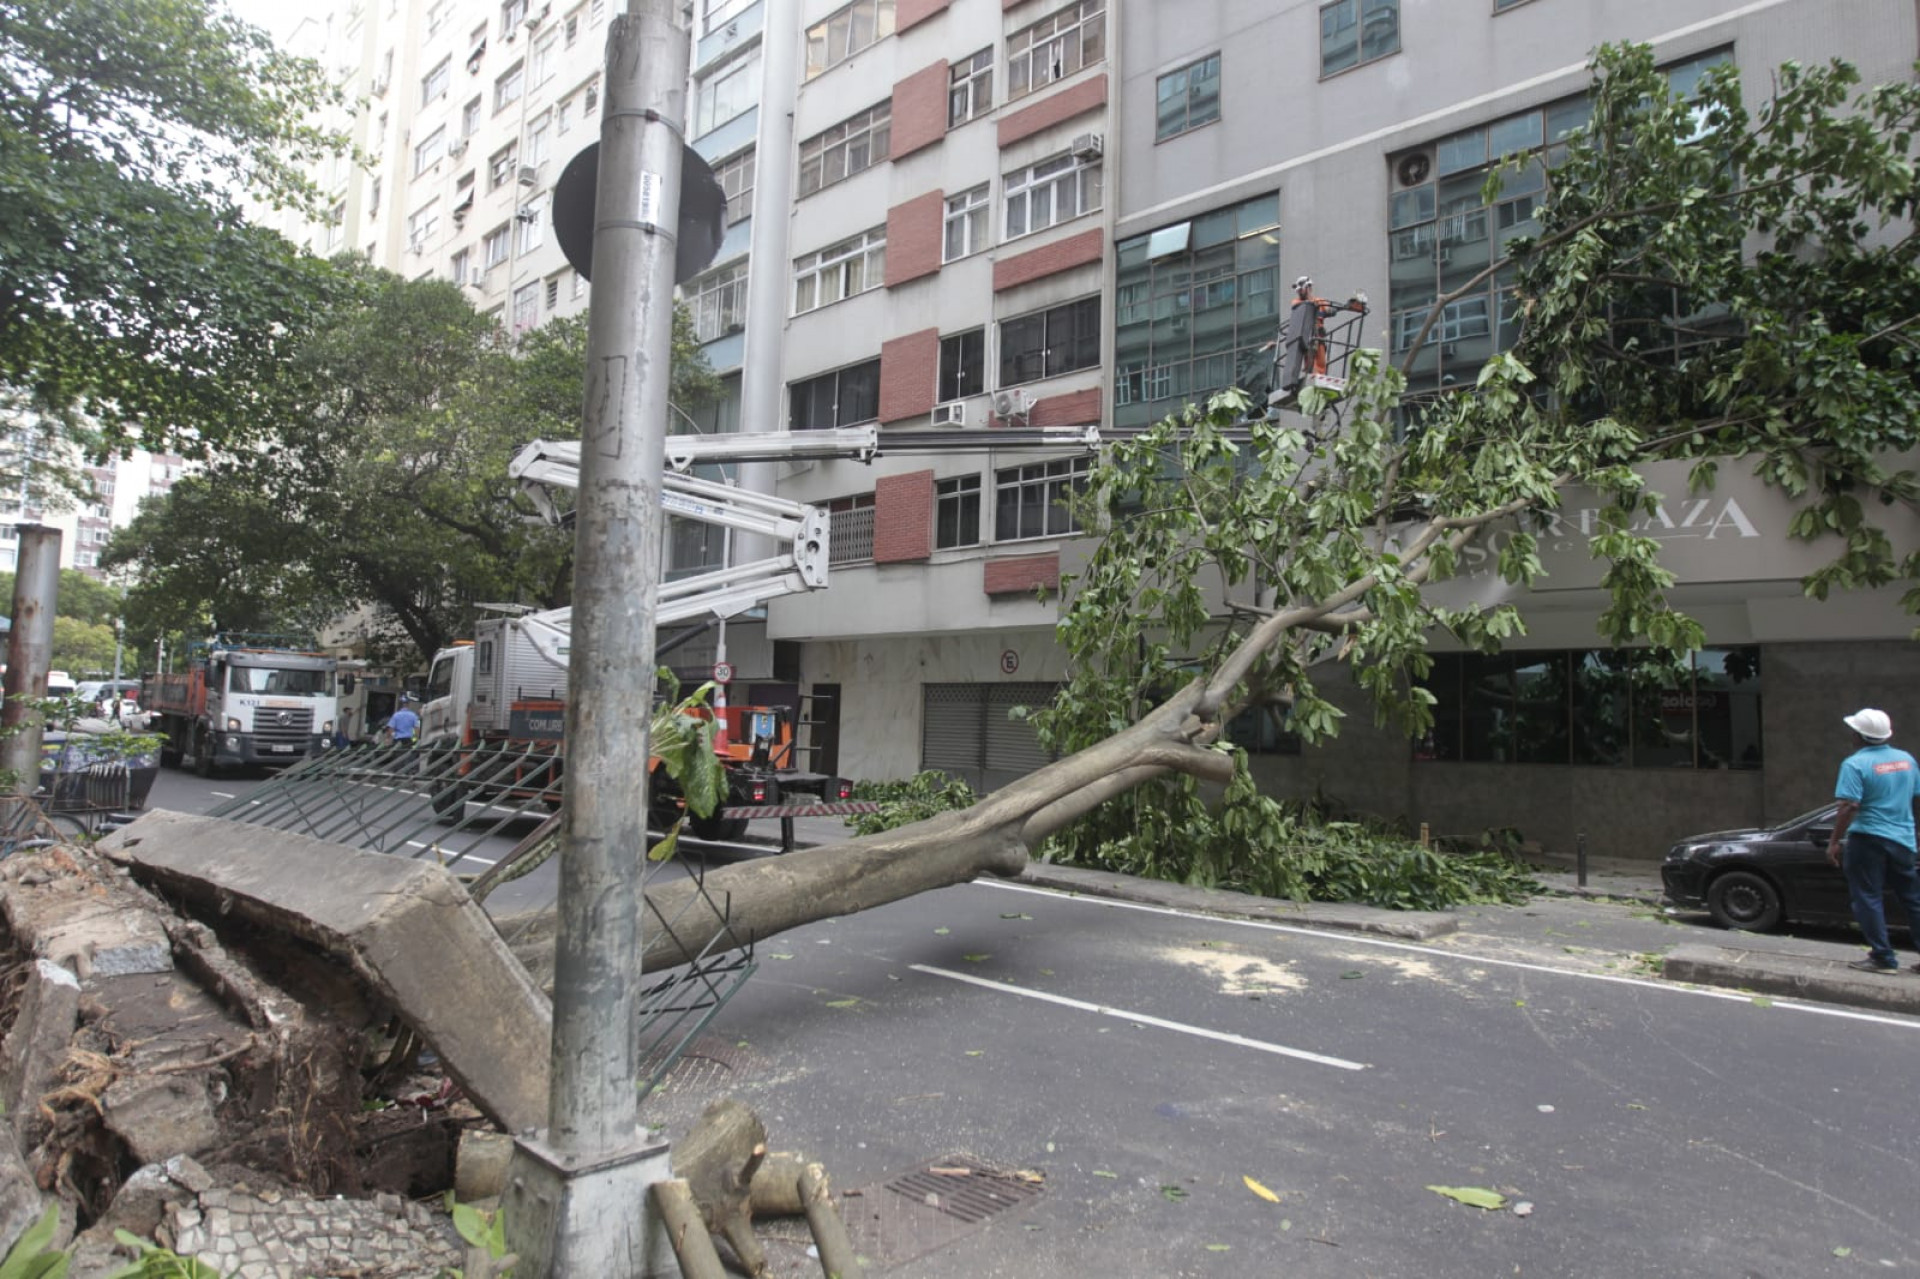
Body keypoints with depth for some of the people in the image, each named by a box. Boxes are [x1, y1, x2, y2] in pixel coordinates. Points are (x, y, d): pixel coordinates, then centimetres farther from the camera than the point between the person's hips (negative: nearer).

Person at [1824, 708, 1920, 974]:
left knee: (1868, 898, 1)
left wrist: (1834, 842, -15)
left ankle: (1883, 957, 2)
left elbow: (1850, 806, -20)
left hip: (1868, 838, -7)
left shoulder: (1855, 764, -15)